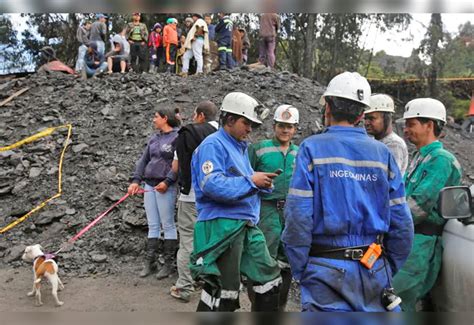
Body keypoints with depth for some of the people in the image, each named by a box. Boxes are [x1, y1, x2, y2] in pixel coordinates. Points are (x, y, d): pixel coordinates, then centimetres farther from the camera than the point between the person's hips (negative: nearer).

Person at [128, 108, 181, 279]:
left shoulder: (177, 137, -7)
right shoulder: (154, 138, 15)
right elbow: (144, 160, 14)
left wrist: (167, 181, -20)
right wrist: (136, 180, 4)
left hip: (165, 187, -7)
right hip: (149, 185, 7)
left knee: (168, 225, 0)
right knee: (152, 225, 10)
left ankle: (168, 264, 9)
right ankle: (150, 262, 16)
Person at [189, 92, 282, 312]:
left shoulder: (241, 147, 19)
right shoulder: (213, 145, -11)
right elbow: (211, 185, -25)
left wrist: (261, 183, 3)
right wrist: (251, 181, -19)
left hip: (247, 225, 10)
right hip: (222, 225, -9)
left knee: (269, 277, 15)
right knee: (223, 290, -4)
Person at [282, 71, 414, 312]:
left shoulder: (312, 148, -7)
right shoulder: (382, 153, 4)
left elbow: (297, 215, -13)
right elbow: (402, 222, 4)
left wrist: (299, 270, -3)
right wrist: (390, 269, 15)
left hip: (327, 270, -3)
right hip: (375, 272, 4)